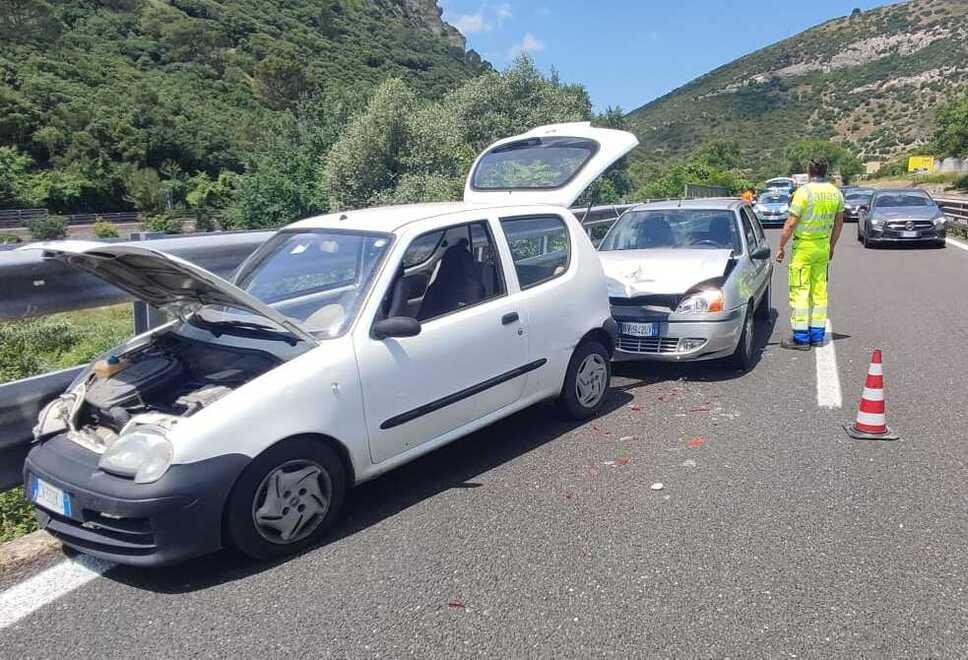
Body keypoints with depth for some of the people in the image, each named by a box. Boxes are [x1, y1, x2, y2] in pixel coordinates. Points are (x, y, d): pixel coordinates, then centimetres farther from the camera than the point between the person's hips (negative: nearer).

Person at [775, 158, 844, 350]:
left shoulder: (804, 191, -13)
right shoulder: (836, 193, 6)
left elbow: (791, 224, -15)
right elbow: (839, 222, 15)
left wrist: (781, 247, -7)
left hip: (804, 245, -6)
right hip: (823, 246, 6)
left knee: (800, 291, -3)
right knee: (819, 290, 12)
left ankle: (801, 337, -2)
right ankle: (817, 335, 16)